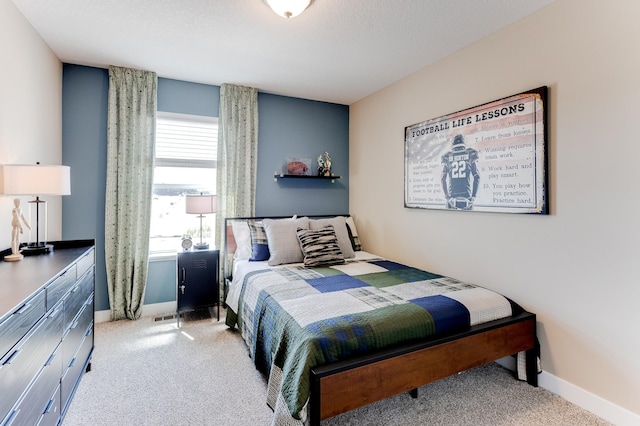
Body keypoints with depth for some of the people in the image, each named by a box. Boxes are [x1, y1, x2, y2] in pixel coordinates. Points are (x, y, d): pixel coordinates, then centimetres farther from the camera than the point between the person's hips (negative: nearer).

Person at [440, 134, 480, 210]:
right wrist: (473, 197, 2)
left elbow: (443, 178, 1)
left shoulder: (447, 157, 7)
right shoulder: (470, 154, 5)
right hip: (466, 197, -1)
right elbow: (476, 176, -1)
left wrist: (447, 196, 6)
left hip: (452, 197, 1)